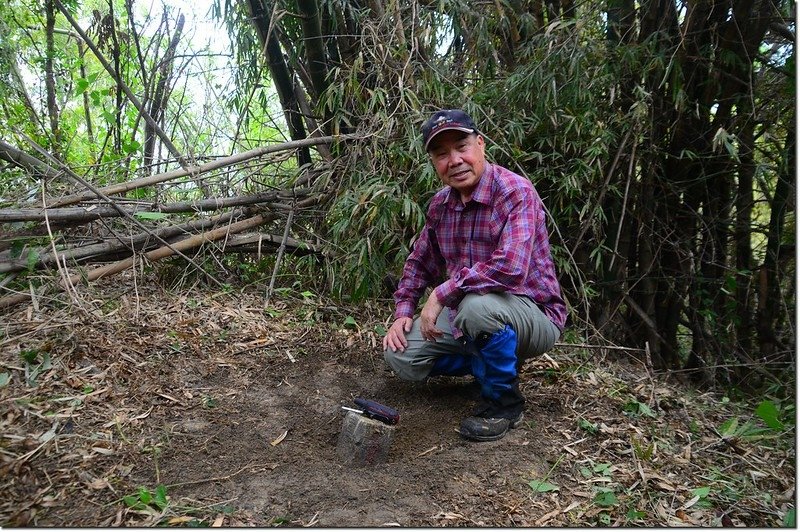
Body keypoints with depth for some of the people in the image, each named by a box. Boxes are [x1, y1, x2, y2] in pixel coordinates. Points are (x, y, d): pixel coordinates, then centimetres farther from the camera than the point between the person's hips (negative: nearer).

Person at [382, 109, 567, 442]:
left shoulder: (515, 193, -22)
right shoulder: (440, 203, 2)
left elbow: (510, 269, -37)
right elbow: (419, 262, 15)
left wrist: (441, 294, -28)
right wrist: (403, 312, 1)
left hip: (533, 315, -7)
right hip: (463, 314, 7)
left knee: (478, 305, -38)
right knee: (400, 356, -6)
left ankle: (504, 402, -11)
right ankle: (490, 363, 14)